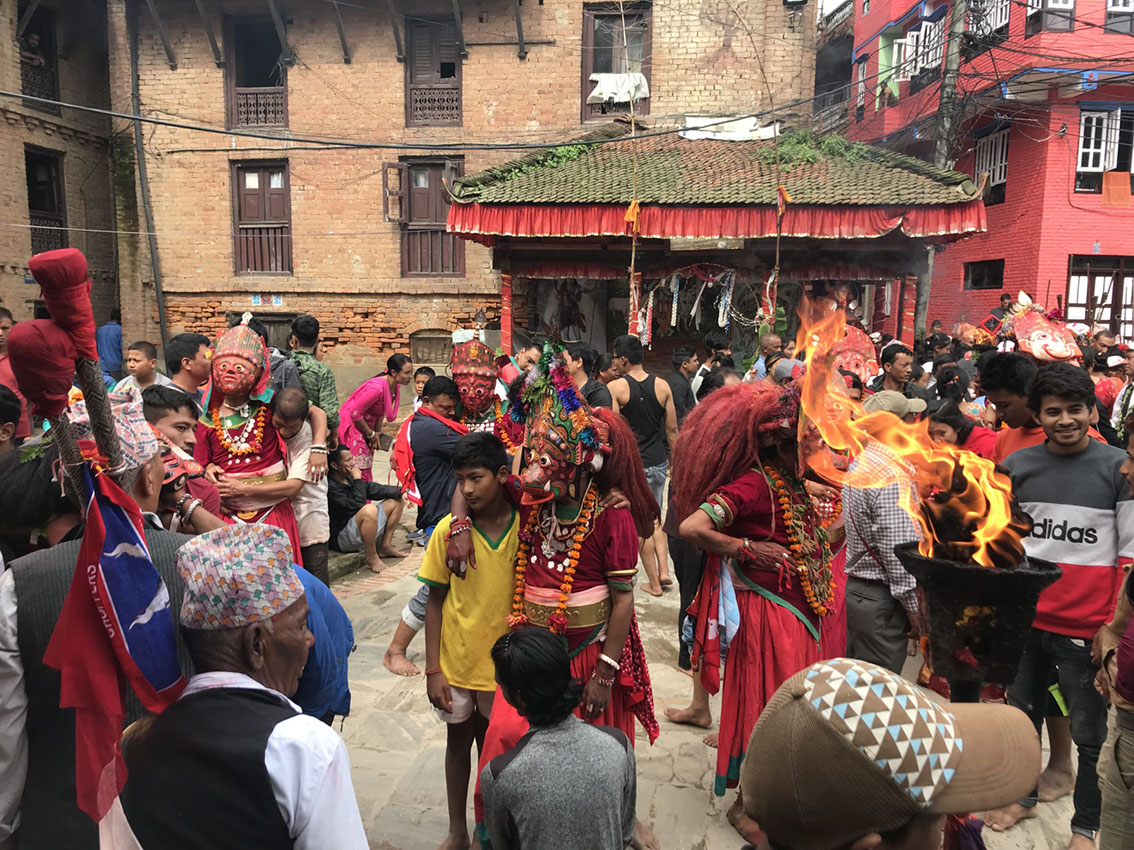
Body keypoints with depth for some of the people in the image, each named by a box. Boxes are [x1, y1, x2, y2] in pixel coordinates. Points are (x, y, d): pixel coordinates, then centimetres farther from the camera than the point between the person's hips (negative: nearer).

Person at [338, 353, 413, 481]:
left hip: (366, 429, 9)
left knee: (366, 474, 11)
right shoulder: (377, 387, -28)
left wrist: (378, 432, 4)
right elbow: (355, 413, -26)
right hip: (352, 426, -9)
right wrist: (371, 434, -14)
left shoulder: (395, 387, -1)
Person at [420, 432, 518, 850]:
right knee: (458, 740, 19)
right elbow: (434, 601, -5)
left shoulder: (526, 527, -13)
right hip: (456, 662, 0)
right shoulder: (449, 529, -13)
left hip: (505, 663, 0)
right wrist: (433, 669, -6)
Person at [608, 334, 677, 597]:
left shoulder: (615, 388, -12)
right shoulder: (662, 386, 0)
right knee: (656, 519, 22)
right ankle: (663, 571, 13)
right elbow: (672, 430, 5)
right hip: (658, 462, 4)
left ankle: (654, 583, 16)